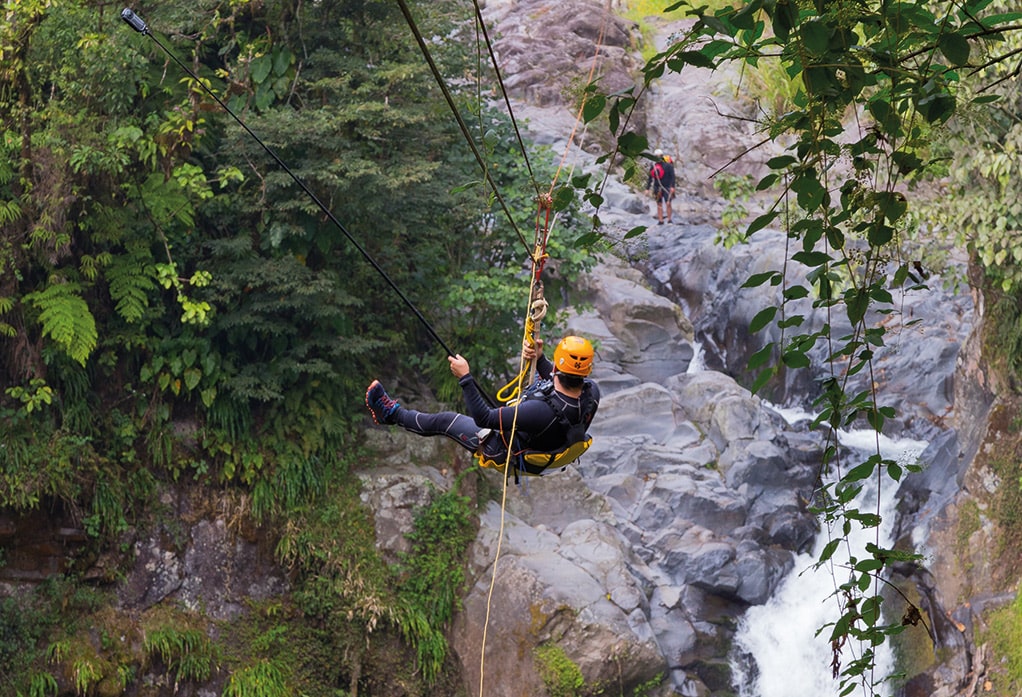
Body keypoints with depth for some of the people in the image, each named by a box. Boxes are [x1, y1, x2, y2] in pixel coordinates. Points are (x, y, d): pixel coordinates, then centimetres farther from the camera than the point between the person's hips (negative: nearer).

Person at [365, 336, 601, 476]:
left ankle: (392, 413, 34)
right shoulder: (592, 391, -27)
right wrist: (540, 360, -10)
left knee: (444, 420, 10)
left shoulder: (543, 410, -46)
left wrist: (465, 378, -30)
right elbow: (563, 384, 1)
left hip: (508, 454, -6)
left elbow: (484, 419, -34)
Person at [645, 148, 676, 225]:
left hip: (666, 188, -4)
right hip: (657, 188, 4)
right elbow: (650, 178, 14)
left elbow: (672, 176, -6)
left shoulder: (668, 165, -6)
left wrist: (672, 186, -15)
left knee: (668, 204, -11)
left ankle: (669, 219, -4)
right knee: (659, 205, 5)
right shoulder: (653, 167, 6)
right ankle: (660, 220, 8)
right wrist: (647, 188, 11)